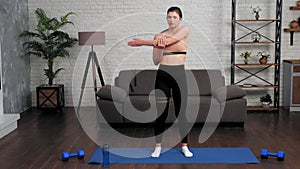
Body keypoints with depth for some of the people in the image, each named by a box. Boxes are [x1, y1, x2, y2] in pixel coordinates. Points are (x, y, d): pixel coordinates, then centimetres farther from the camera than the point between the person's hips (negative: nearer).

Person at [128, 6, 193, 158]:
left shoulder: (185, 30, -2)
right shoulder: (159, 35, 5)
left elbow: (168, 41, -18)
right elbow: (156, 61, 0)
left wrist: (142, 42, -17)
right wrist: (159, 47, -20)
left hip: (179, 74, -2)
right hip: (162, 74, 2)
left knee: (181, 112, 5)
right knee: (161, 112, 5)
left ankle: (184, 146, 20)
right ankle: (158, 146, 17)